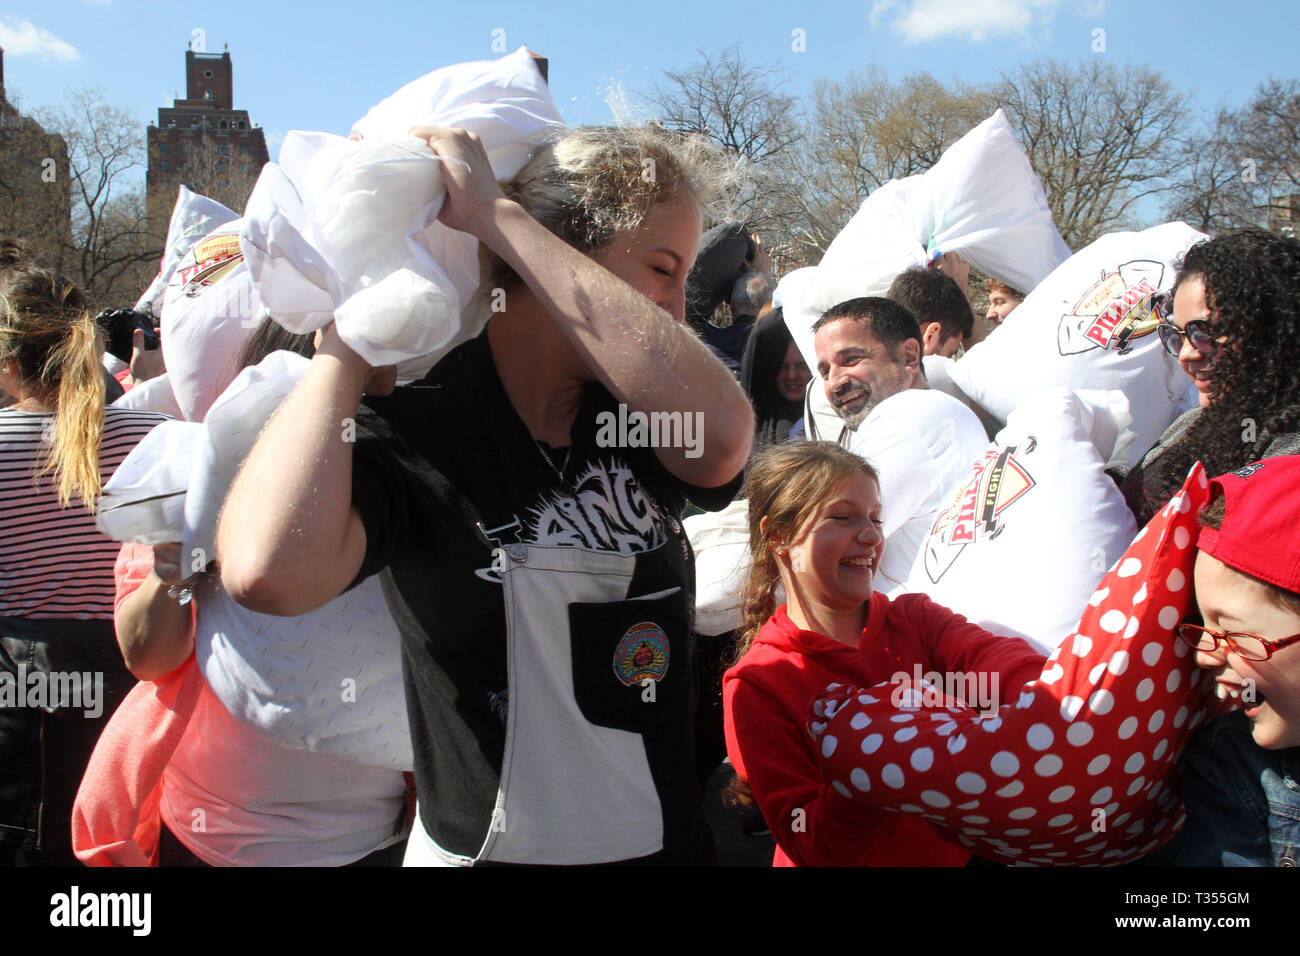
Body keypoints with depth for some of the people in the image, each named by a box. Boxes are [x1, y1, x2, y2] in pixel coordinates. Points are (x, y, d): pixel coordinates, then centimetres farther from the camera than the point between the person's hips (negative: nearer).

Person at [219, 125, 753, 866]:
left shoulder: (634, 415, -5)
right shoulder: (413, 431, -15)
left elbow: (719, 436, -29)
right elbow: (270, 572, -34)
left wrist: (497, 215, -25)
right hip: (481, 847, -3)